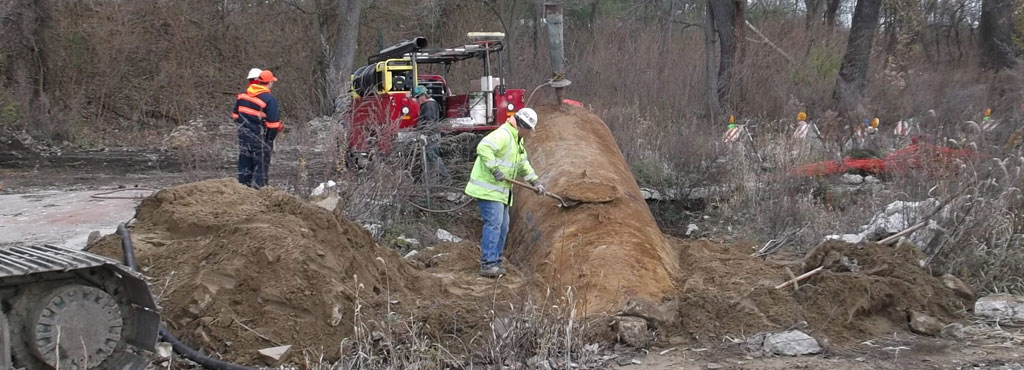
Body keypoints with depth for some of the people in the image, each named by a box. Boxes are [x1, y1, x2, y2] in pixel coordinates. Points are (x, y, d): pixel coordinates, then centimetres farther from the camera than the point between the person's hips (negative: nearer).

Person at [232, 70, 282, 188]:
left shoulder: (243, 94, 4)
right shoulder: (269, 99, -16)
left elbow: (235, 114, 12)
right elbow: (272, 122, -16)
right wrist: (271, 138, -4)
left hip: (243, 133, 6)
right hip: (259, 137, -6)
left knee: (245, 161, 15)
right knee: (261, 163, 3)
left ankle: (243, 184, 23)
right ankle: (258, 186, 2)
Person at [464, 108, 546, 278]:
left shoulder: (517, 140, 18)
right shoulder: (503, 135, -17)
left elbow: (523, 164, 30)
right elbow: (483, 148, -33)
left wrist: (535, 181, 26)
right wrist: (495, 169, -32)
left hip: (501, 190, 11)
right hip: (488, 189, -11)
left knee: (502, 227, 13)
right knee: (493, 224, -15)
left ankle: (495, 262, 20)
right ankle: (487, 264, -15)